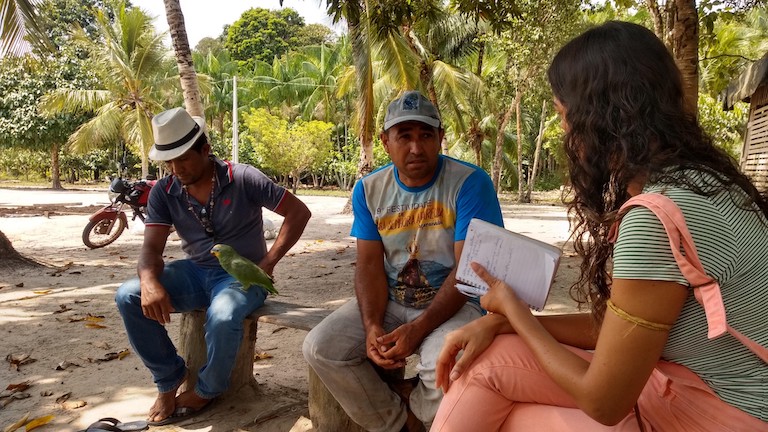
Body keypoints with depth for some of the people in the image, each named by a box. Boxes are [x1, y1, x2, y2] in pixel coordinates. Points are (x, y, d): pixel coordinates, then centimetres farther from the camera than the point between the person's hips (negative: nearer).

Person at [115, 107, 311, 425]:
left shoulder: (243, 179, -14)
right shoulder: (163, 192, -2)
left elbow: (299, 212, -12)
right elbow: (152, 248, -8)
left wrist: (268, 263, -17)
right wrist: (150, 281, -32)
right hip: (195, 272, 5)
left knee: (222, 316, -37)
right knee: (128, 297, -16)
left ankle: (206, 391, -4)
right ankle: (168, 378, 3)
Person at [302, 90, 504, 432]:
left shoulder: (470, 183, -14)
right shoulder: (369, 189, 0)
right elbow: (370, 265, -2)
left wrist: (417, 329, -26)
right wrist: (372, 327, -20)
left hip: (453, 304, -4)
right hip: (389, 302, 4)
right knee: (320, 348, -14)